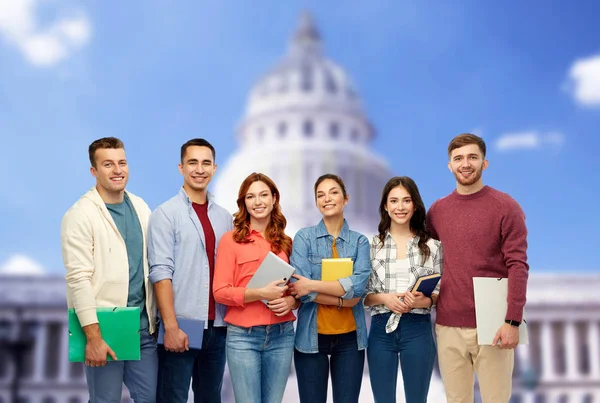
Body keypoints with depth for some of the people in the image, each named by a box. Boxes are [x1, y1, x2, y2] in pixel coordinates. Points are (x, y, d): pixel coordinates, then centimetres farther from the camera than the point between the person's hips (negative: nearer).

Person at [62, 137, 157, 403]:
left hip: (143, 326, 5)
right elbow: (78, 279, -15)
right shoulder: (80, 215, -9)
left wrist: (157, 318, 7)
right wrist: (93, 337, -18)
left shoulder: (140, 207, 9)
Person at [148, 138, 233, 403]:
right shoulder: (166, 214, -5)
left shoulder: (224, 217, 10)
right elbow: (161, 272, -12)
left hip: (218, 326, 5)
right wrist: (171, 326, -18)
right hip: (181, 326, -5)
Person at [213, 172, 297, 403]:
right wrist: (260, 293, -19)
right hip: (243, 336, -3)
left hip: (282, 335, 4)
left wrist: (290, 301, -7)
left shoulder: (285, 242, 10)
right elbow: (220, 291, -7)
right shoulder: (231, 239, -2)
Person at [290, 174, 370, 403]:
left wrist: (313, 285, -18)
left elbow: (359, 286, -13)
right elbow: (300, 288, -13)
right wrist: (343, 298, -15)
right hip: (311, 335, -1)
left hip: (350, 337, 1)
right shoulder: (304, 237, -1)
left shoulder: (359, 241, 3)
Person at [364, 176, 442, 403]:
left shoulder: (432, 245, 2)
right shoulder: (372, 245, 3)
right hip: (381, 329, 1)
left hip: (418, 330, -1)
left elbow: (441, 291, 5)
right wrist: (384, 298, -14)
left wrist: (424, 300, -15)